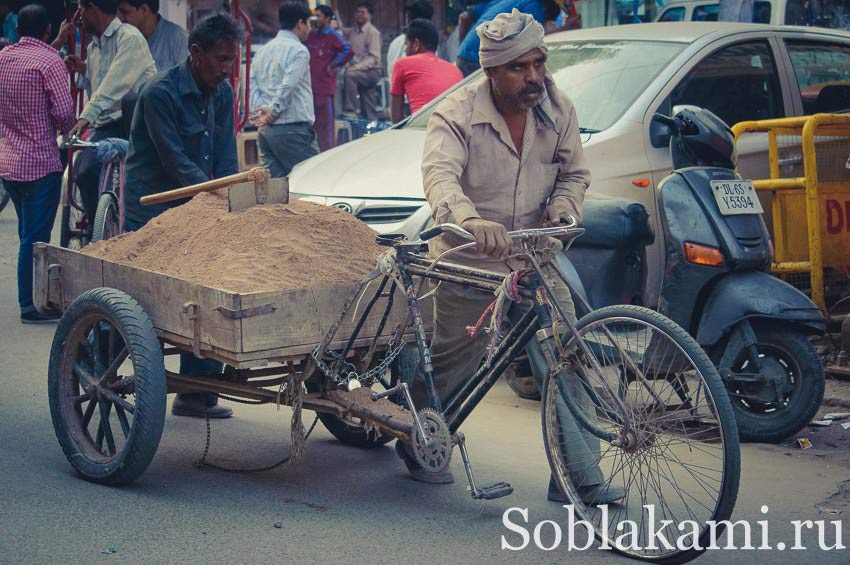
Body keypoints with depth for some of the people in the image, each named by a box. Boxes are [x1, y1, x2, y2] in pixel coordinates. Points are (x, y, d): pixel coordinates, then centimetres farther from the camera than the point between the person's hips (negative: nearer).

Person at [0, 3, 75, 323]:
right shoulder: (49, 61, -13)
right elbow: (64, 111, -17)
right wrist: (67, 128, 2)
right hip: (41, 162, -7)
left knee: (28, 233, 18)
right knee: (35, 236, -1)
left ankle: (33, 297, 27)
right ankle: (30, 306, 3)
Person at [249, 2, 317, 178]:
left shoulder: (262, 51, 18)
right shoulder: (298, 50, -6)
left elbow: (253, 87, 10)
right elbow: (287, 87, -15)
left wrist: (263, 110, -2)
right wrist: (272, 112, -6)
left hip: (265, 131, 8)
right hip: (292, 129, -8)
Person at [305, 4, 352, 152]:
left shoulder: (333, 36, -7)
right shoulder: (311, 35, 14)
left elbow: (348, 51, -22)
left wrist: (333, 66, -15)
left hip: (325, 87, -7)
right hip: (310, 86, 7)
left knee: (326, 125, -5)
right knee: (311, 124, 13)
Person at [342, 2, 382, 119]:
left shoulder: (373, 32, -7)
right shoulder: (351, 32, 11)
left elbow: (374, 58, -13)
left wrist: (355, 68, -24)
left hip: (371, 71, -6)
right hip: (358, 71, 6)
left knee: (349, 75, -32)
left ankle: (350, 111, -32)